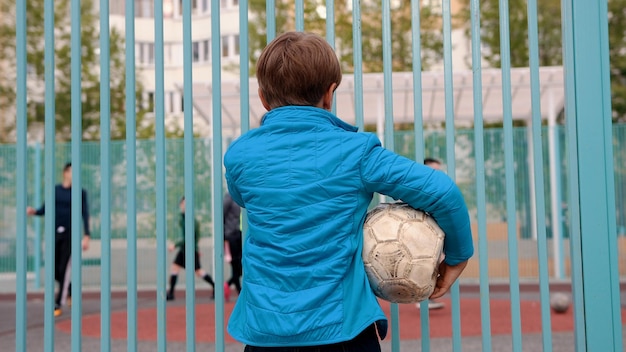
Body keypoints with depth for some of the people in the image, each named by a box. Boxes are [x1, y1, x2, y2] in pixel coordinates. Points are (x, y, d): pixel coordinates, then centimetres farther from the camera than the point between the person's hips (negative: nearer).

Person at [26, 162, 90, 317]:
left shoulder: (81, 192, -2)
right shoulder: (54, 190, 6)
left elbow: (85, 215, -4)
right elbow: (44, 210, 4)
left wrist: (86, 236, -12)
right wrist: (33, 211, -19)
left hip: (71, 234, -3)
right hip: (55, 234, 3)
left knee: (63, 269, -8)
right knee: (54, 271, 4)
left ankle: (58, 305, 1)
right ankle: (70, 291, 33)